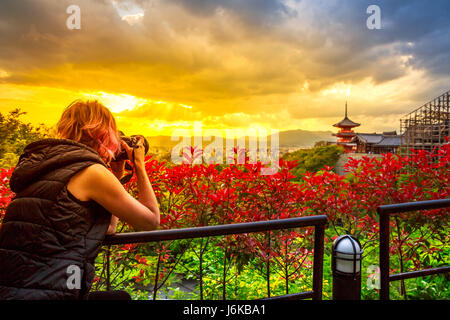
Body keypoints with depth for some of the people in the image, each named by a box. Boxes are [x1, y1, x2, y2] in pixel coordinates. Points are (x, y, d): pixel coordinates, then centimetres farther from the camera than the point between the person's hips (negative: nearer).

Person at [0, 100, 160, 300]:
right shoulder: (91, 171, -11)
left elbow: (109, 228, 23)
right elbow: (152, 220, 1)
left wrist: (116, 175, 21)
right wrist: (140, 166, 11)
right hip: (43, 293, -8)